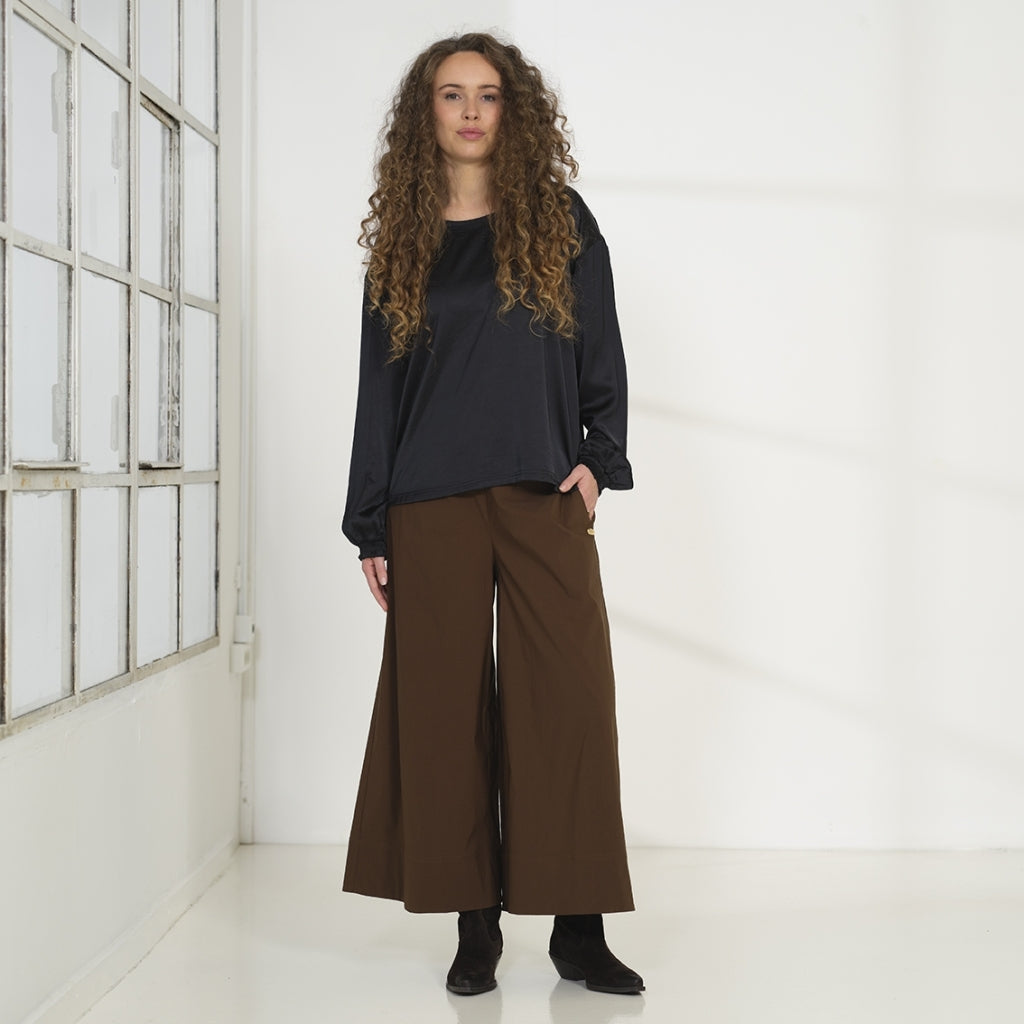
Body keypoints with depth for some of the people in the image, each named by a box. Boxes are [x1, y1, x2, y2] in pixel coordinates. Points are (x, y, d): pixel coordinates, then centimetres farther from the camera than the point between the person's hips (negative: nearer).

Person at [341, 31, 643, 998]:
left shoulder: (559, 219, 10)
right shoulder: (401, 241, 12)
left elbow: (603, 354, 8)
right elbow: (378, 385, 11)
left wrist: (599, 456, -8)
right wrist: (369, 527, 6)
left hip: (544, 493, -1)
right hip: (433, 503, 1)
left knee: (567, 700, -4)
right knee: (446, 702, 1)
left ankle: (578, 927, 4)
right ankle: (476, 922, 11)